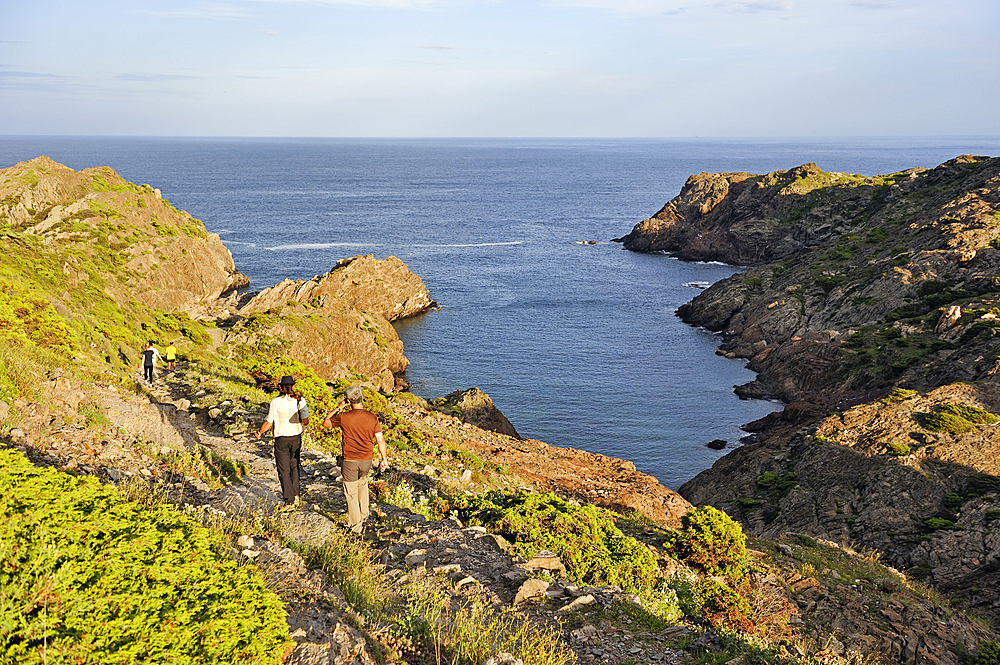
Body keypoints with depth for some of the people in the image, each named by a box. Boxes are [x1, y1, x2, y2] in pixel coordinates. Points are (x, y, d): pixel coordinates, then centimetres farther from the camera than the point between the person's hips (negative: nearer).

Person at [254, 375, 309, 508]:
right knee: (294, 466, 22)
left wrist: (259, 432, 11)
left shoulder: (275, 402, -12)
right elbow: (305, 421, -17)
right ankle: (295, 494, 24)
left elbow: (268, 422, -7)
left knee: (284, 471, 5)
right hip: (296, 438, 2)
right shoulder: (300, 401, -8)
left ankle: (289, 500, 5)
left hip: (281, 439, -2)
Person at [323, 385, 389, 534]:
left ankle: (355, 526, 14)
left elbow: (326, 423, 4)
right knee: (362, 483, 31)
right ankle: (363, 514, 39)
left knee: (351, 494, 9)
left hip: (350, 461, -3)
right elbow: (380, 440, -4)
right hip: (366, 460, 3)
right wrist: (384, 458, 7)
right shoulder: (372, 417, -8)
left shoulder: (343, 417, -14)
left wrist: (338, 408, 6)